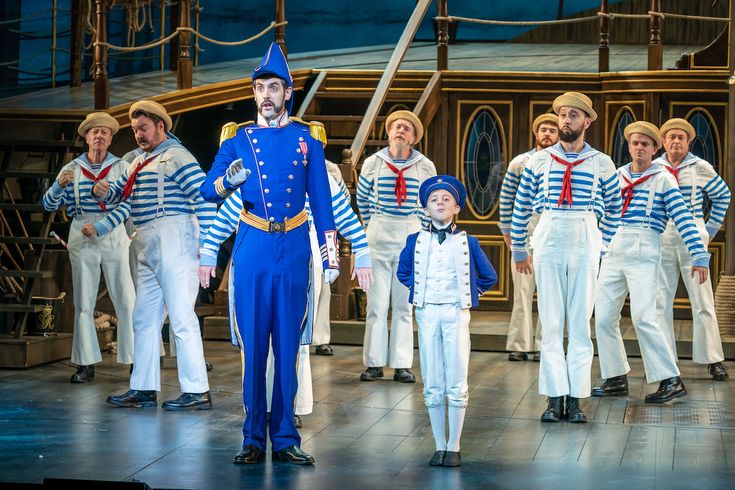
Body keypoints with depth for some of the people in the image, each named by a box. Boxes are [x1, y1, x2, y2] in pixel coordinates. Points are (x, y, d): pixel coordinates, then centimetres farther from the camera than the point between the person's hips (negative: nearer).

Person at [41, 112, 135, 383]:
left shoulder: (121, 167, 2)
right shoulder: (72, 169, 7)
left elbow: (126, 205, -7)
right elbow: (49, 205, 4)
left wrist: (99, 227, -19)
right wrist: (59, 185, -16)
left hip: (114, 236, -1)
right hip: (81, 239, 1)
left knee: (126, 300, -5)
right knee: (83, 303, 2)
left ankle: (135, 361, -3)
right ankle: (86, 365, 4)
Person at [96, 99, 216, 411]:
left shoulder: (176, 157, -6)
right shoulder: (140, 162, 22)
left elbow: (203, 196, -14)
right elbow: (120, 190, 27)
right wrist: (104, 191, 2)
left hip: (174, 242, -10)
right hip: (150, 250, 10)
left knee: (181, 317, -11)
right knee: (144, 318, 11)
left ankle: (197, 393, -9)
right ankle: (143, 390, 17)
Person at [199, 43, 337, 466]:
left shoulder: (307, 141, 7)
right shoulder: (239, 141, 5)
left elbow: (322, 201, 8)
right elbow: (208, 191, -5)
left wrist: (331, 255, 3)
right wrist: (228, 182, -28)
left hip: (294, 249, 1)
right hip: (252, 248, 0)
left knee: (288, 344, 3)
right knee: (253, 345, 0)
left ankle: (285, 438, 9)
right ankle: (254, 439, 7)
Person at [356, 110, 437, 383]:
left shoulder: (425, 167, 1)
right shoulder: (373, 163, 1)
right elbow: (362, 198, 15)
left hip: (410, 237, 0)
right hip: (378, 235, 0)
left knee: (404, 304, 4)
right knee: (377, 303, 1)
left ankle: (401, 365, 7)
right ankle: (374, 363, 7)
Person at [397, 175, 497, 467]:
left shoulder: (467, 242, 1)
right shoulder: (416, 241, 4)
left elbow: (489, 277, 13)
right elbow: (403, 272, 22)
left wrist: (470, 293, 5)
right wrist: (418, 290, 9)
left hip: (456, 314, -1)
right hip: (426, 313, 2)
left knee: (456, 384, -1)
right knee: (432, 386, 4)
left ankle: (454, 447, 7)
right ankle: (439, 446, 12)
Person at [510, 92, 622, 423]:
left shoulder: (602, 164, 6)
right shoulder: (539, 161, 7)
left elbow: (615, 209, 15)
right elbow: (521, 207, 13)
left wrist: (603, 246, 11)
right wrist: (518, 250, 15)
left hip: (585, 243, 0)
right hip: (547, 241, 1)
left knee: (580, 322, 1)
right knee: (550, 323, 1)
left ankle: (576, 399, 4)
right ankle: (554, 397, 4)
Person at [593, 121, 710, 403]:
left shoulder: (663, 179, 2)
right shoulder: (616, 177, 16)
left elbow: (683, 218, -4)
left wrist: (699, 256, -9)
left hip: (644, 255, -5)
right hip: (612, 253, 5)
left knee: (643, 317, -15)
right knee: (604, 317, 2)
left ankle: (671, 380, -9)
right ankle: (616, 379, 12)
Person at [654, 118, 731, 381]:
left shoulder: (700, 168, 0)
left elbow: (722, 195, 14)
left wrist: (711, 228, 9)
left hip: (692, 239, -2)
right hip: (661, 239, 2)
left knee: (702, 301, -3)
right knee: (660, 301, 3)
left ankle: (713, 360, 2)